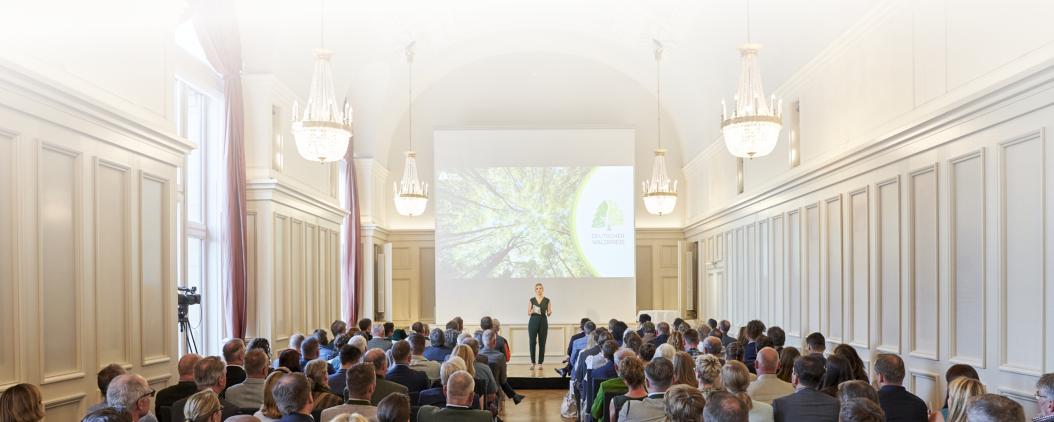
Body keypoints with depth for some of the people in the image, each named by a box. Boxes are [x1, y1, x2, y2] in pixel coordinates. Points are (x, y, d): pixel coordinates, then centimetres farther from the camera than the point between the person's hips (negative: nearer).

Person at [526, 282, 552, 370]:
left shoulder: (547, 300, 3)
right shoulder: (532, 300, 4)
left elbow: (548, 314, 4)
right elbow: (528, 313, 6)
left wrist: (550, 312, -18)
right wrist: (532, 311, -16)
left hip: (543, 321, 0)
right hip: (533, 321, 0)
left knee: (542, 343, 1)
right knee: (532, 342, -4)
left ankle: (540, 363, 9)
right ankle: (532, 362, 7)